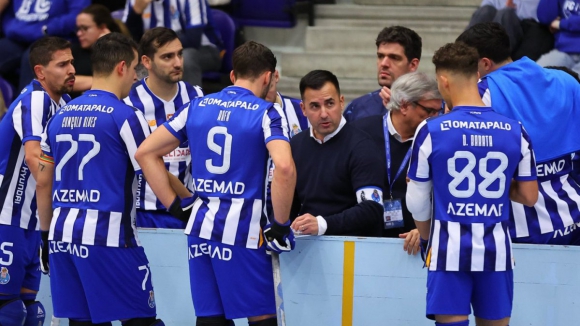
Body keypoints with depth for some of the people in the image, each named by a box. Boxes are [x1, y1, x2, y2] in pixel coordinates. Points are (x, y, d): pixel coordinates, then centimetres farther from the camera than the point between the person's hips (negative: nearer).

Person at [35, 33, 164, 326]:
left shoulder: (61, 115, 12)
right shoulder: (124, 116, -8)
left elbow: (43, 183, 15)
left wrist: (46, 235, 22)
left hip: (63, 235, 7)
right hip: (107, 236, -7)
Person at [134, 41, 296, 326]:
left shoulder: (197, 107, 10)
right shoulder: (266, 112, -5)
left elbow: (145, 153, 12)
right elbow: (284, 167, -21)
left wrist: (175, 206, 11)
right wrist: (280, 225, -11)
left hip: (200, 227, 5)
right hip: (243, 229, -5)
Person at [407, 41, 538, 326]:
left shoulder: (430, 130, -5)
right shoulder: (515, 131, 1)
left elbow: (417, 201, 4)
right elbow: (529, 196, 7)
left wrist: (426, 236, 23)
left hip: (450, 249, -2)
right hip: (496, 249, 2)